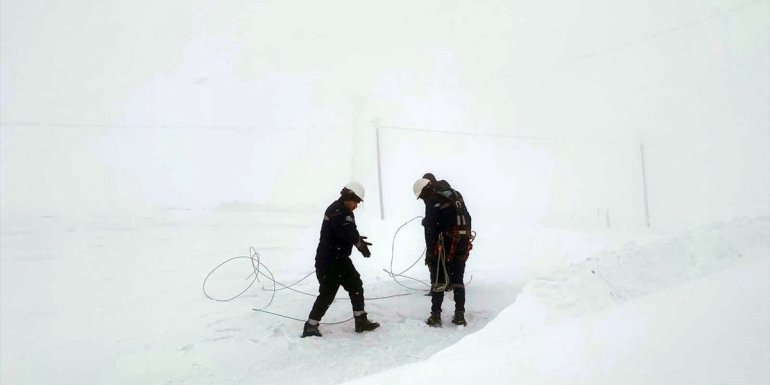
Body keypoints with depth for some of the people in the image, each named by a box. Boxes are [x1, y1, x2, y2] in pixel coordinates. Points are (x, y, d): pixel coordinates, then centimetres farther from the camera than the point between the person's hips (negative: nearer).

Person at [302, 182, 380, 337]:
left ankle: (361, 321, 22)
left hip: (341, 258, 10)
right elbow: (345, 231, -30)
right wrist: (359, 242, -15)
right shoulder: (336, 210, -18)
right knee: (327, 293, -5)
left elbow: (350, 232, 11)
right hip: (328, 260, -10)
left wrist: (357, 239, -8)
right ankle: (310, 326, 7)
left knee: (356, 286, 13)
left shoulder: (345, 211, 15)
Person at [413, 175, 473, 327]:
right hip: (463, 244, 7)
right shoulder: (456, 194, 14)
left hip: (445, 245, -7)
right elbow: (467, 219, 17)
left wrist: (429, 251, -8)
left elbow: (430, 229, -13)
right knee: (458, 280, 14)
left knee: (438, 280, 4)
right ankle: (459, 315, 15)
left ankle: (435, 316, 5)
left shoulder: (432, 201, -9)